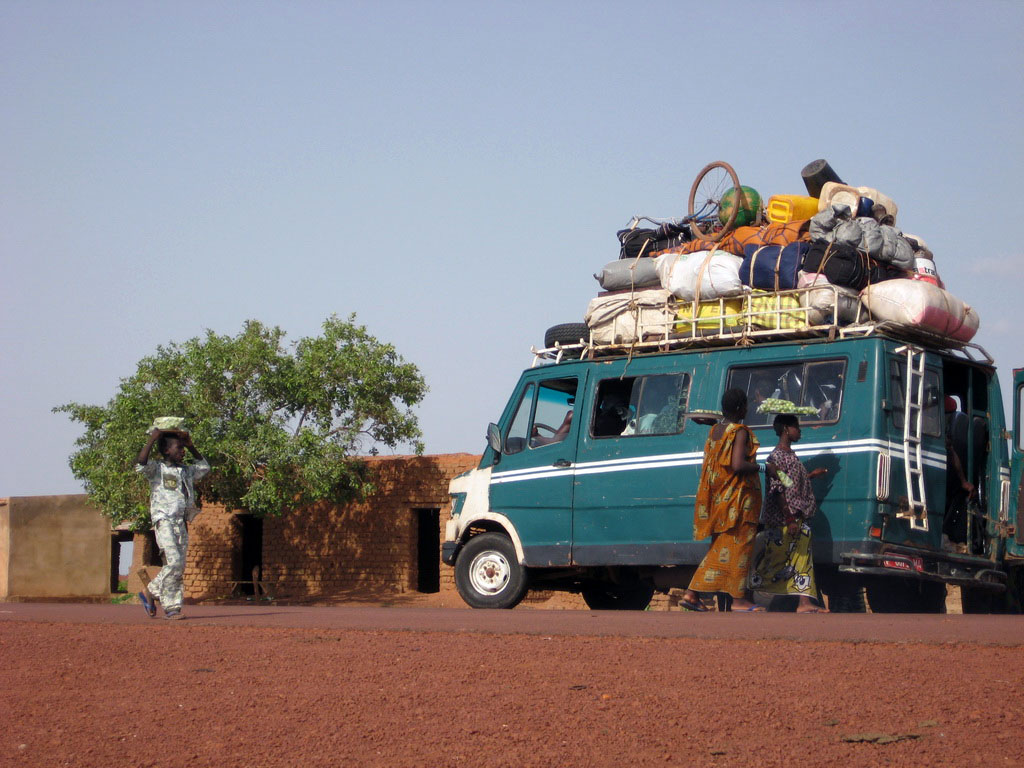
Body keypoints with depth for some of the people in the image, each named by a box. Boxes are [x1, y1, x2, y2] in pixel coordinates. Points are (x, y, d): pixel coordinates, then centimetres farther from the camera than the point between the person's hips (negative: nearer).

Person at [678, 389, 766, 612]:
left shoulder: (715, 430, 11)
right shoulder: (740, 432, -13)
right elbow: (738, 465, -24)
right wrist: (762, 467, -10)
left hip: (719, 499, 8)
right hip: (738, 497, -8)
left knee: (719, 548, 12)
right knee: (738, 546, -1)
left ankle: (692, 594, 7)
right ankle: (739, 599, 4)